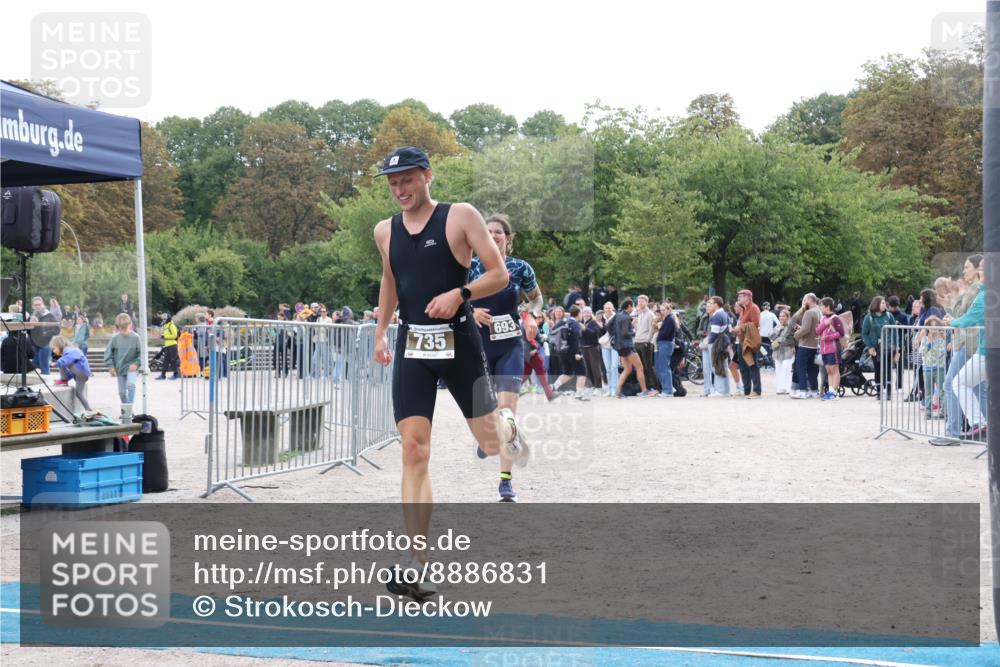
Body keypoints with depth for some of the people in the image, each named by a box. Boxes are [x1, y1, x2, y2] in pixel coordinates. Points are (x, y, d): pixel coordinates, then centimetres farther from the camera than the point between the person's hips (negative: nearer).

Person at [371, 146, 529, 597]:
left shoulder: (460, 216, -4)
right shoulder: (385, 231, 9)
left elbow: (499, 274, -5)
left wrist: (460, 293, -21)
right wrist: (381, 332, 22)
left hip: (458, 342, -2)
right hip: (411, 346, 3)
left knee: (490, 443, 7)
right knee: (413, 451, -9)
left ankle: (508, 425, 49)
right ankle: (417, 568, -10)